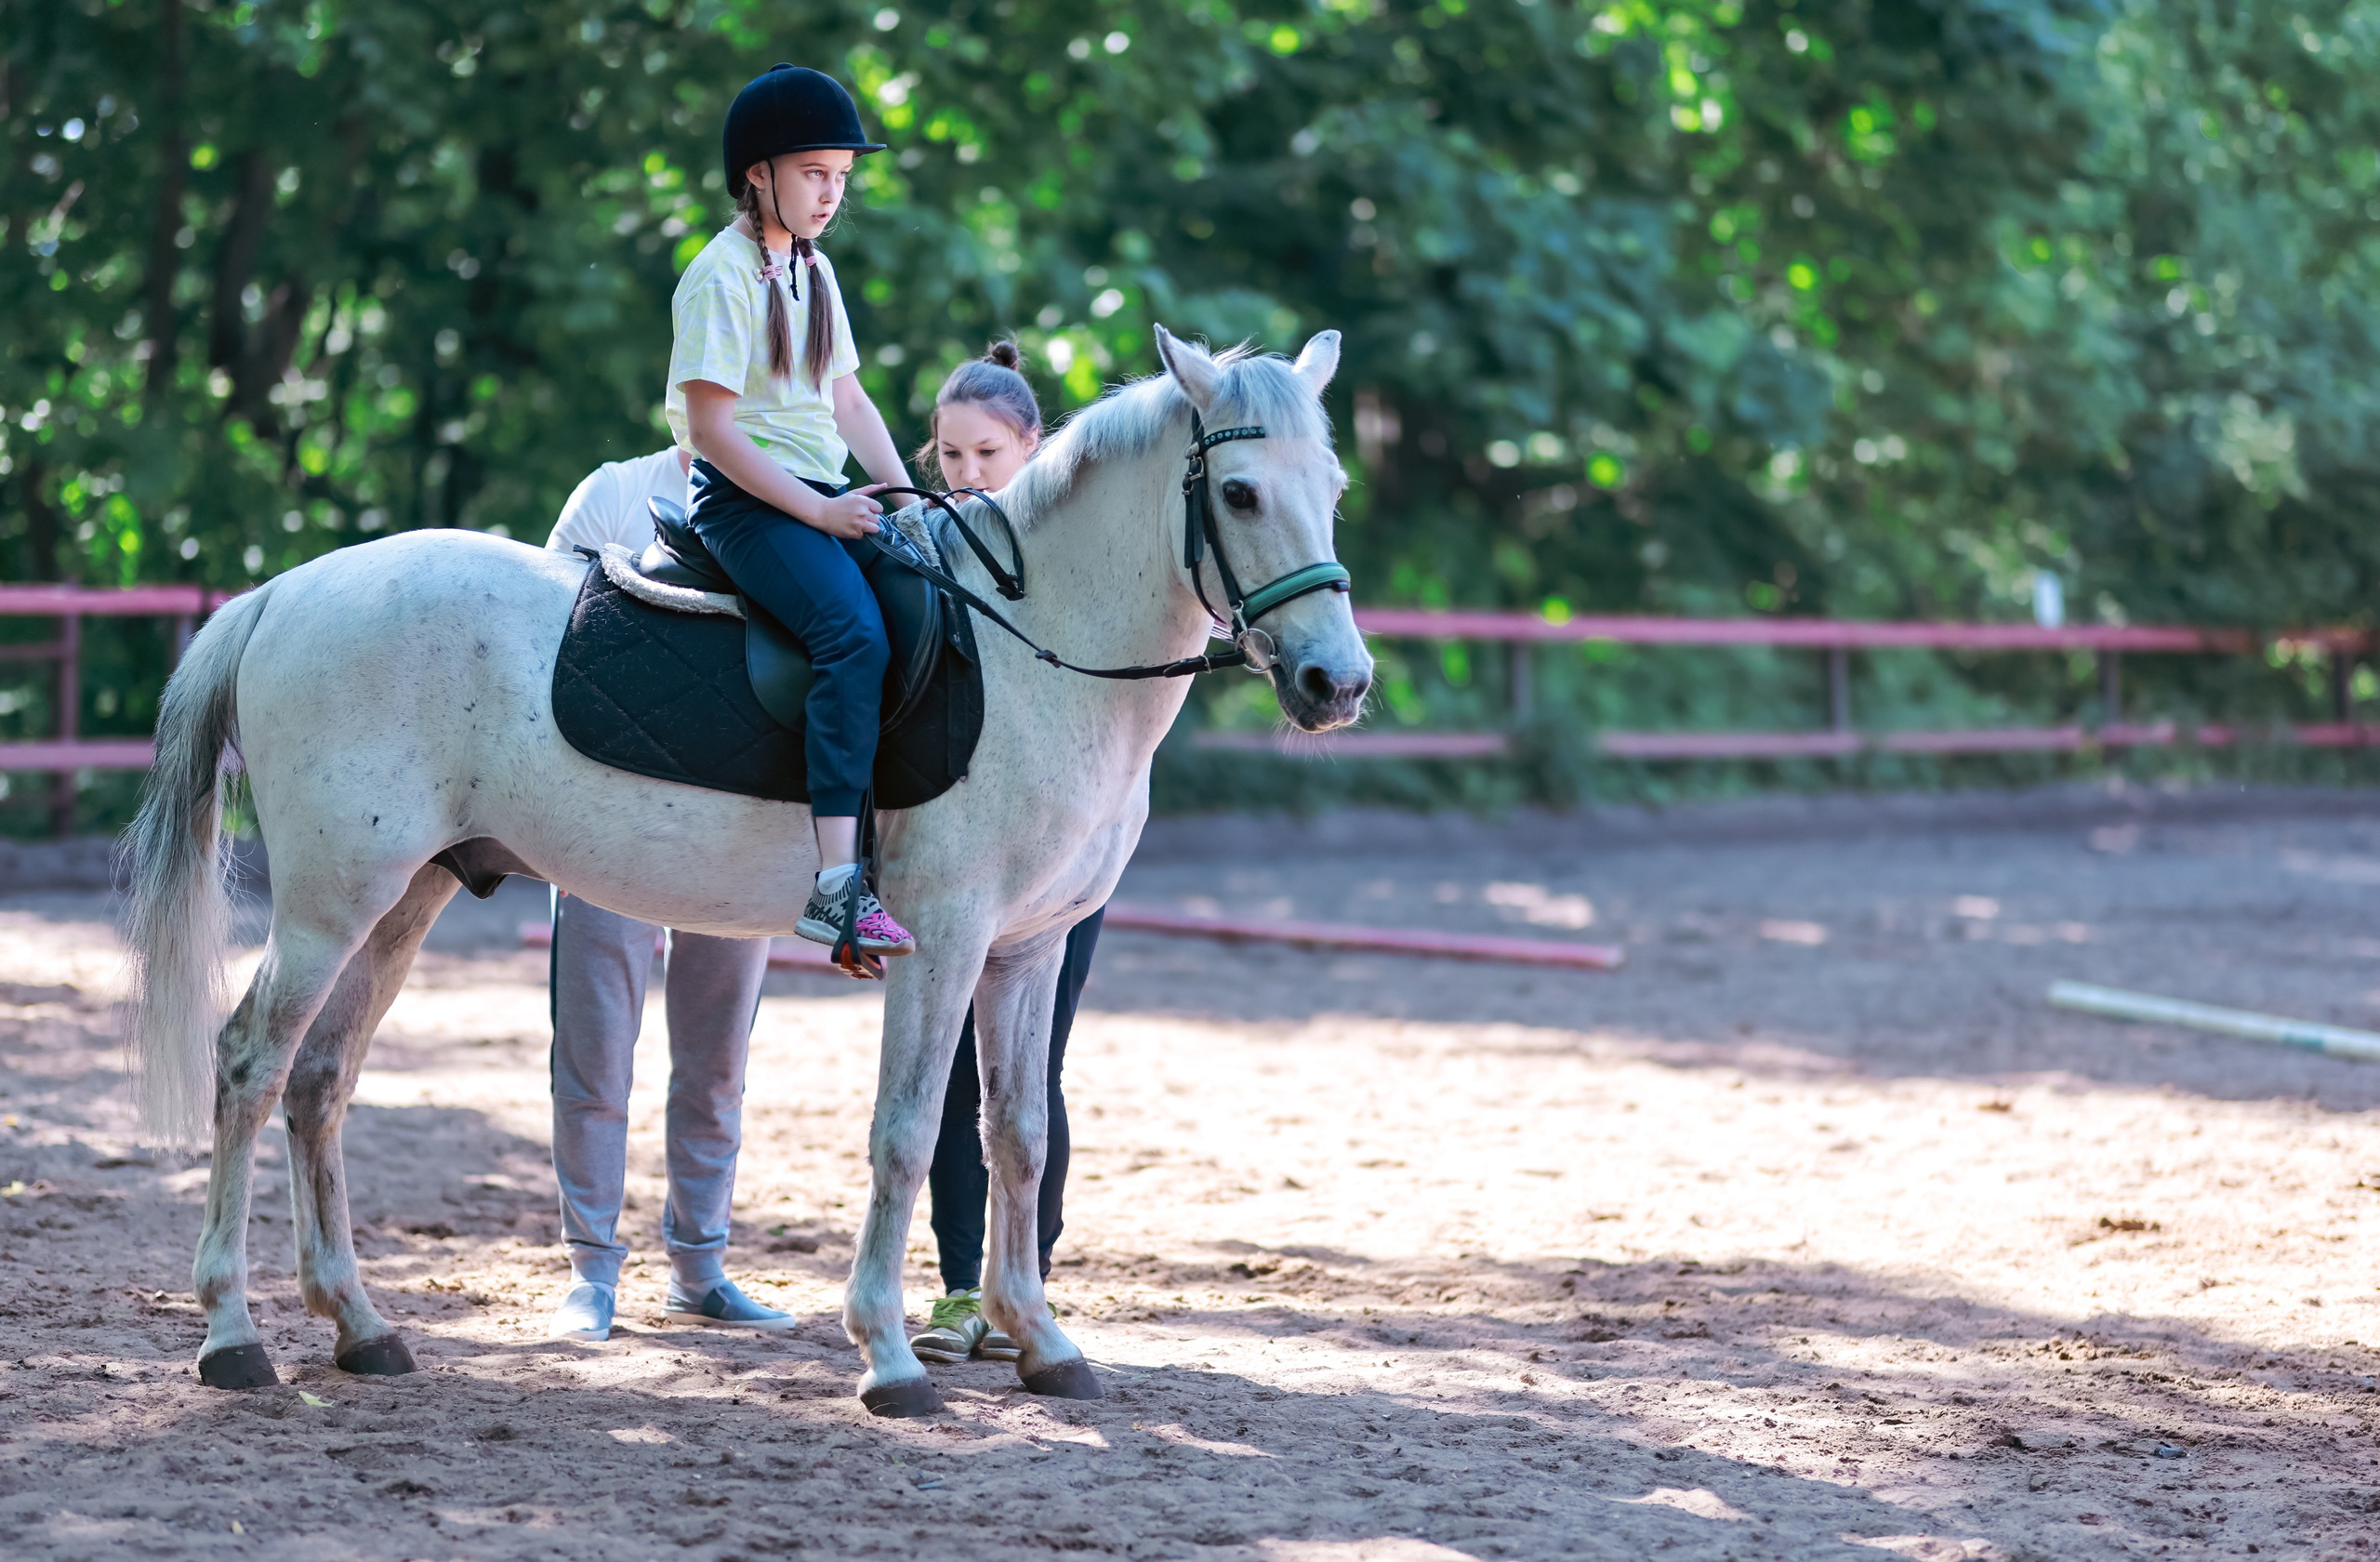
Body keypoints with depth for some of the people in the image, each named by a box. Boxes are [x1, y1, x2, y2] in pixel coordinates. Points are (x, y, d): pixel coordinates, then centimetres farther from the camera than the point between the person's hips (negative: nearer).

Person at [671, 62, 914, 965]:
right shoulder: (723, 276, -9)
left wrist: (906, 495, 7)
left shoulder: (814, 271, 18)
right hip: (745, 498, -9)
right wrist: (821, 511, -18)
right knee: (854, 631, -29)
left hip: (824, 496, 9)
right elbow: (711, 426, -16)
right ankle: (837, 884, -36)